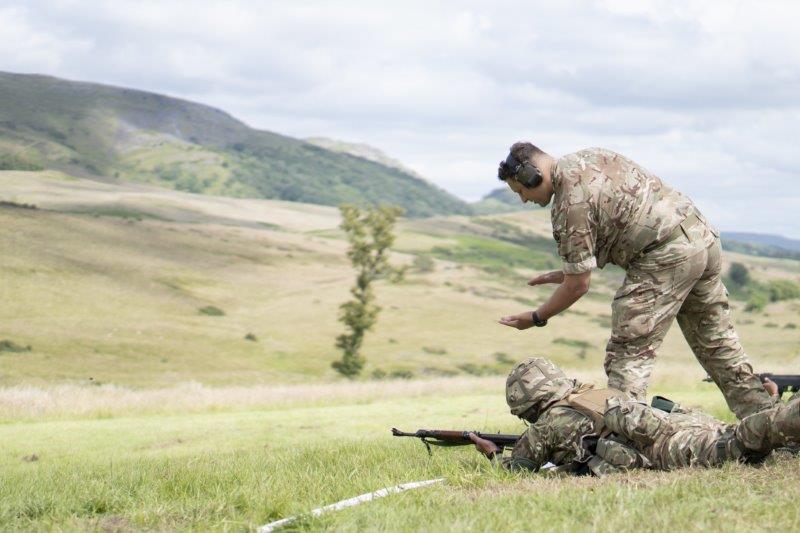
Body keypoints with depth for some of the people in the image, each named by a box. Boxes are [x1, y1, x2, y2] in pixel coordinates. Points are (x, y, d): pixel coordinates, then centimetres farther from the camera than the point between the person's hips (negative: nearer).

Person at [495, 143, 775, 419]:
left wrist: (536, 318, 6)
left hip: (667, 256, -9)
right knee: (718, 346, 18)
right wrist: (568, 271, 25)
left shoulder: (570, 203, -12)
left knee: (628, 355, -5)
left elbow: (578, 285, -8)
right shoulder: (590, 156, 15)